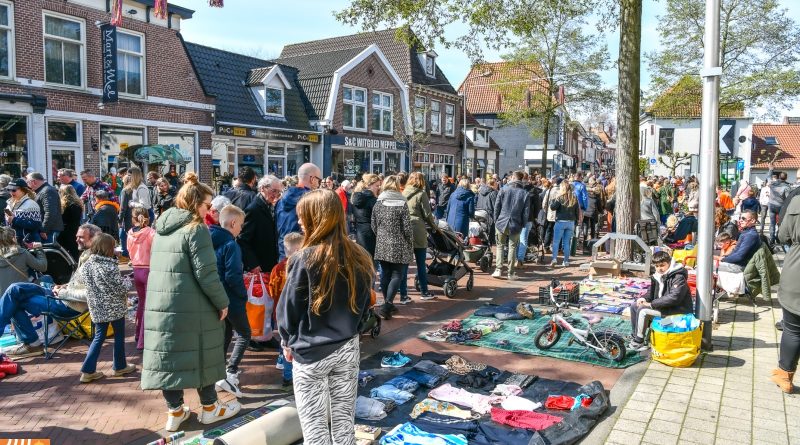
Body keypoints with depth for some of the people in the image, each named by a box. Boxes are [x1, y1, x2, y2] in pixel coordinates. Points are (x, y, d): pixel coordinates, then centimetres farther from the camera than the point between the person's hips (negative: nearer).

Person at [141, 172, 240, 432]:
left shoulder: (162, 227, 12)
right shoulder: (196, 228, -13)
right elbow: (206, 273, -18)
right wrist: (222, 302, -9)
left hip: (159, 303, 7)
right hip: (190, 307, -7)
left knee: (169, 354, 11)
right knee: (201, 354, 8)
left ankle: (175, 412, 21)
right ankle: (209, 408, 22)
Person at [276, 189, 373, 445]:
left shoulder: (305, 259, -16)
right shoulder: (359, 258, -2)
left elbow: (288, 307, -8)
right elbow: (364, 306, 8)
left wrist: (287, 341, 7)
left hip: (311, 352, -4)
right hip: (347, 349, 4)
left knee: (314, 424, 9)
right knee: (343, 420, 15)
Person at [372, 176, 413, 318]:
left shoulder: (377, 204, 3)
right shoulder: (402, 204, -9)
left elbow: (374, 226, 7)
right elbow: (407, 228, -10)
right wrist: (411, 245, 3)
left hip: (382, 246, 4)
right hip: (398, 246, -4)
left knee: (385, 274, 12)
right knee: (397, 275, 0)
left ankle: (388, 304, 22)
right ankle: (387, 306, -11)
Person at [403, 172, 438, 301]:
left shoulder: (403, 193, 10)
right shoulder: (421, 194, -4)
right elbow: (427, 214, -4)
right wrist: (434, 226, 10)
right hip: (418, 231, -5)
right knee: (421, 263, 3)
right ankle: (424, 292, 9)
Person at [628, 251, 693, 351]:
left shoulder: (679, 278, -19)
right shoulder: (657, 276, 8)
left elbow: (674, 297, -31)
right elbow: (652, 293, 19)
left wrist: (652, 304, -27)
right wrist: (645, 299, -6)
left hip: (678, 309, -10)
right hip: (663, 306, 10)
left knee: (643, 310, -24)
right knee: (634, 306, 5)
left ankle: (638, 342, -13)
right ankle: (635, 337, 9)